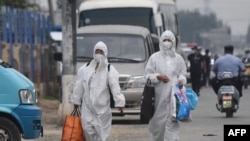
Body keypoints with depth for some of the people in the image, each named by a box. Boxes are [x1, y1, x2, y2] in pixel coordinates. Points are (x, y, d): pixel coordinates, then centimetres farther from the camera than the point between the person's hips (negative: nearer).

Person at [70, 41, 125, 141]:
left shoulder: (110, 70, -1)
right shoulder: (85, 69, 7)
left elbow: (115, 87, -9)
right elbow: (79, 86, 12)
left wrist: (119, 102, -16)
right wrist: (76, 100, 14)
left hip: (102, 107, -2)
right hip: (88, 106, 2)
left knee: (101, 132, 0)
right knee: (88, 129, -6)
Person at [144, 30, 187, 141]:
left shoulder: (178, 58, 12)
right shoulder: (154, 57, 8)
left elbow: (183, 73, 16)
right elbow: (148, 75, 6)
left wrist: (181, 80, -6)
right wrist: (158, 77, -11)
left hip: (173, 94, 0)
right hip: (159, 94, 0)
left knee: (172, 121, -12)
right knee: (158, 121, 3)